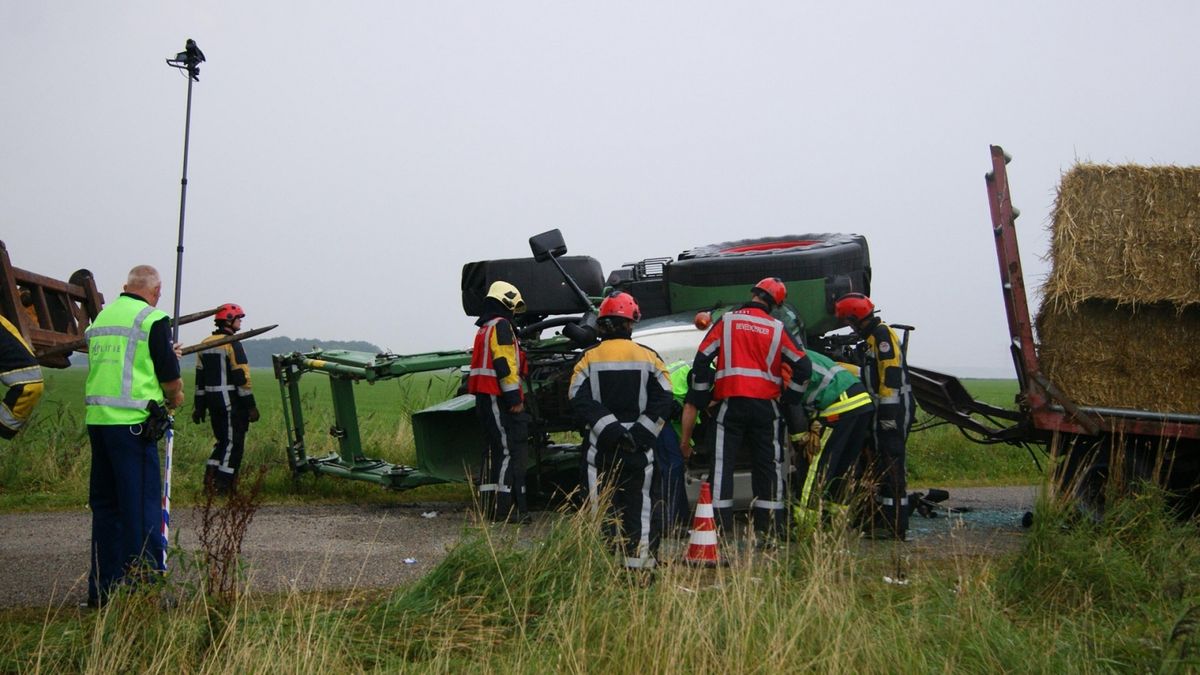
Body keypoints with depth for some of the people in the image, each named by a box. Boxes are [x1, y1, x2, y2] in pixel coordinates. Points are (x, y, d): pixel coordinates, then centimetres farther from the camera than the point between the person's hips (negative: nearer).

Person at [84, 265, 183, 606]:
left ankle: (102, 588, 18)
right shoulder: (153, 320, -7)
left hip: (97, 420, 7)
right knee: (143, 506, -3)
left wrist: (166, 355, 31)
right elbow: (170, 377, -7)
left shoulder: (100, 318, 15)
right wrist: (176, 397, 14)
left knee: (105, 504, 13)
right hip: (132, 424, -7)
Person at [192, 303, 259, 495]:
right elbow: (241, 377, -15)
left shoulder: (205, 344, 13)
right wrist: (250, 405, -12)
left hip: (212, 399, 8)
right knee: (233, 443, 0)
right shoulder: (232, 344, -11)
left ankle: (210, 477, 9)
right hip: (231, 401, -8)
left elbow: (200, 377, 14)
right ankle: (223, 485, 0)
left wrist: (199, 406, 18)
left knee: (223, 440, 19)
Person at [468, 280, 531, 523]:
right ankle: (505, 508, -14)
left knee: (496, 451, 13)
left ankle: (489, 504, 15)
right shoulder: (501, 326, -9)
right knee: (511, 451, -10)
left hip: (484, 397, 10)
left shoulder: (484, 328, 22)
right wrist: (515, 399, -17)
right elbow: (504, 365, -18)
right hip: (498, 398, -10)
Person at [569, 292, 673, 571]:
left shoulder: (589, 358, 0)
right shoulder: (649, 358, 1)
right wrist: (641, 432, -9)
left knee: (602, 503, 6)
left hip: (599, 445, 0)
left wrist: (609, 428, -13)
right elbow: (663, 399, -7)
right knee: (641, 500, 8)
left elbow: (579, 399, -10)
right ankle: (641, 558, 6)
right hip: (640, 446, 0)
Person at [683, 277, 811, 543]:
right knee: (768, 467, 8)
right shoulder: (777, 329, 4)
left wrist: (698, 399, 8)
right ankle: (769, 531, 7)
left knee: (722, 466, 2)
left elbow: (702, 359, 0)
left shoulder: (726, 321, 2)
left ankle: (720, 529, -2)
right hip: (766, 406, 1)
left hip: (730, 404, -1)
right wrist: (788, 398, 13)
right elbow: (803, 366, 2)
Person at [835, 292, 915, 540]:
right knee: (880, 467, 13)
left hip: (894, 410, -11)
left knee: (892, 468, -10)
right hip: (884, 412, 11)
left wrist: (889, 410, -24)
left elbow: (892, 373, -21)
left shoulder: (881, 333, -11)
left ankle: (896, 526, -9)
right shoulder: (874, 336, 22)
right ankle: (882, 521, 19)